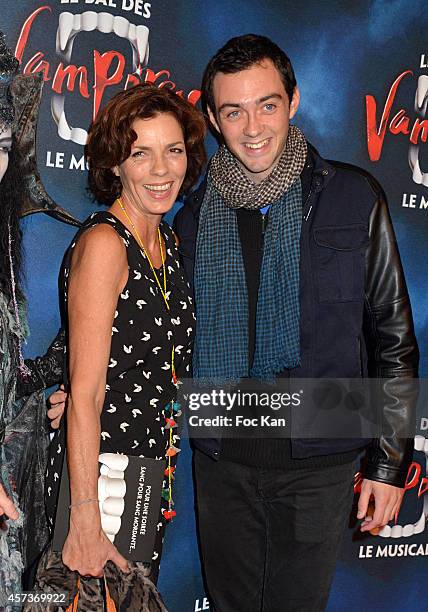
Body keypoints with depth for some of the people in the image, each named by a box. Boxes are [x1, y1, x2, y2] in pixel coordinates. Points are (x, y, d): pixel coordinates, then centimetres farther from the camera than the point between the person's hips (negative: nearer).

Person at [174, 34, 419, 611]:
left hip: (317, 463, -2)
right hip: (222, 460, 3)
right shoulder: (196, 214, 3)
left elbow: (392, 337, -3)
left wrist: (390, 461, -4)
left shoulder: (353, 197, -6)